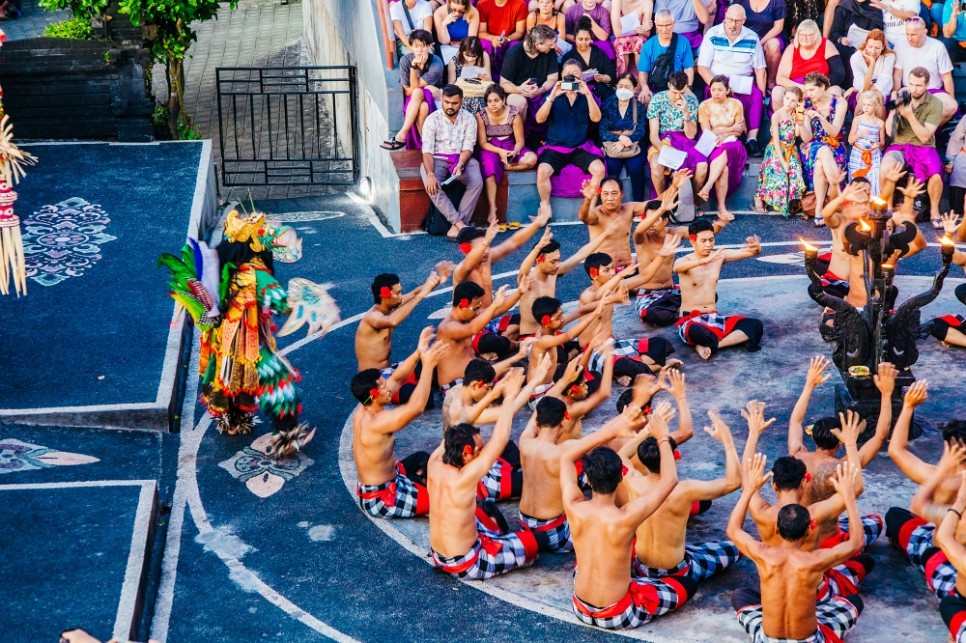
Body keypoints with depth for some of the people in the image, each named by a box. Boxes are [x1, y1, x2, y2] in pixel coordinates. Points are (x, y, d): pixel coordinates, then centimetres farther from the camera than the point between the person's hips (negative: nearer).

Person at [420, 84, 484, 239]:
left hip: (462, 158, 1)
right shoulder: (432, 119, -6)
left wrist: (460, 165, -27)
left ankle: (455, 227, -30)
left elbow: (468, 147, -6)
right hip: (437, 159, -1)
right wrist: (430, 174, -30)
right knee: (432, 186, -33)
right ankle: (460, 223, -33)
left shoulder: (469, 119, 0)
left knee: (477, 183, -28)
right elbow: (427, 150, -13)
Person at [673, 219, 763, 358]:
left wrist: (756, 248, -31)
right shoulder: (685, 261, -10)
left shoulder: (719, 256, 4)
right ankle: (735, 339, -16)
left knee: (755, 326, -15)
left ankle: (707, 346, -23)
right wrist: (704, 260, -53)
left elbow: (751, 252, -5)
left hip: (714, 318, 6)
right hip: (690, 320, -6)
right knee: (697, 332, -43)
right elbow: (676, 268, -36)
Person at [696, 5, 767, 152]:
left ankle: (752, 139, -25)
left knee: (757, 96, -30)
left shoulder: (752, 38, 3)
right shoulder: (712, 35, -3)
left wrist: (762, 95, -7)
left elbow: (760, 69, 7)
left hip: (744, 84, 2)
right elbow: (702, 68, -6)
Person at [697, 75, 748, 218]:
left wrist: (723, 134, -11)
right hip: (711, 146, -1)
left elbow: (739, 131, 7)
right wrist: (731, 128, -4)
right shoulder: (704, 106, 0)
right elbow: (707, 133, -5)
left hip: (731, 144, 1)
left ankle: (707, 187, -47)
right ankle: (721, 207, -40)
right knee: (724, 166, -34)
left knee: (725, 152, -38)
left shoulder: (736, 104, 6)